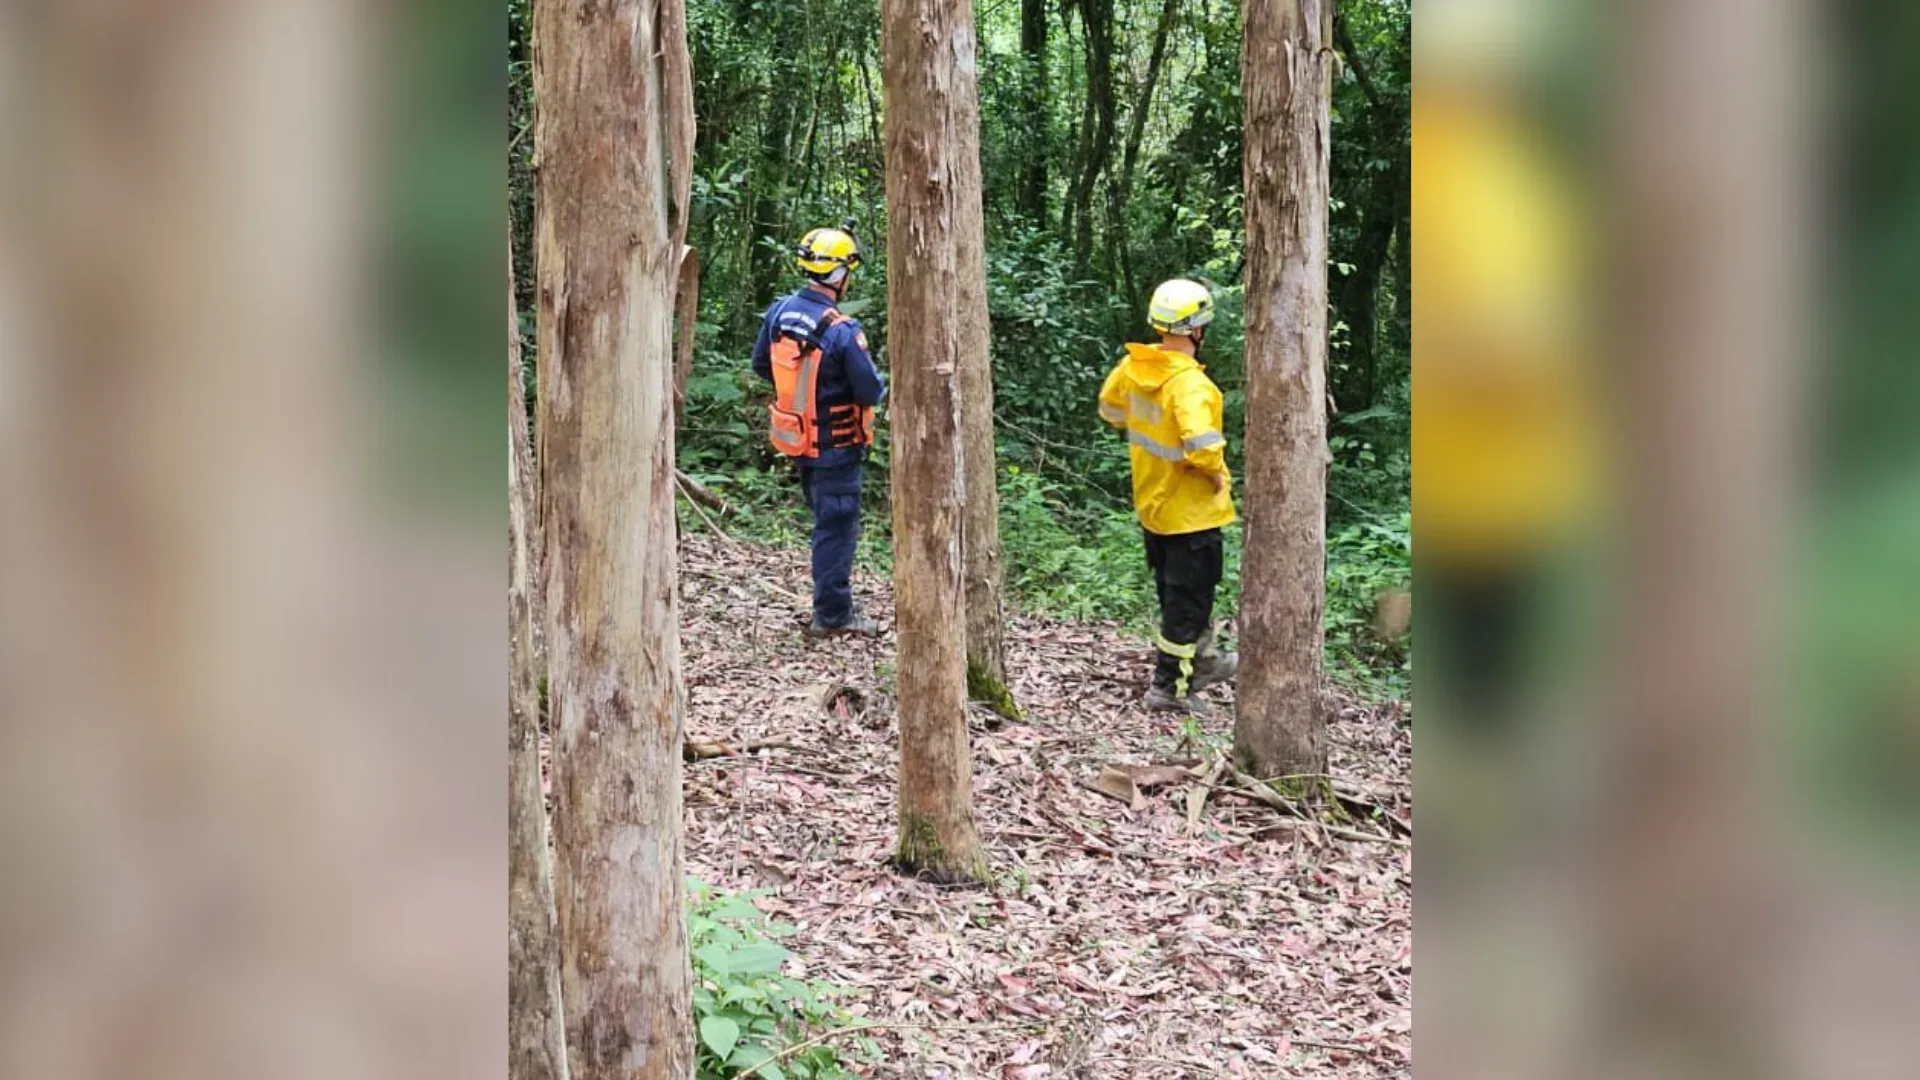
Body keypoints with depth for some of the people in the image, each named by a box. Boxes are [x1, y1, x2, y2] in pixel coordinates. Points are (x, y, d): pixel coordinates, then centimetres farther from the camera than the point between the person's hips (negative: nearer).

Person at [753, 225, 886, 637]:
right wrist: (879, 383, 2)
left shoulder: (779, 312, -6)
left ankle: (835, 602, 33)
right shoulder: (842, 332, -26)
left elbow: (761, 366, 7)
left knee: (827, 519, 22)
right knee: (837, 527, 5)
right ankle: (832, 614, 13)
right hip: (836, 446, -7)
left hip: (795, 437, 7)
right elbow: (870, 392, -21)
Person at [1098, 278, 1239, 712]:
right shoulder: (1189, 383, -29)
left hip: (1151, 502, 8)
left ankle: (1201, 660, 42)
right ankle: (1169, 687, 12)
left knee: (1175, 588, 24)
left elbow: (1111, 409, 14)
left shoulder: (1132, 365, -4)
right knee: (1188, 598, 5)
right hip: (1191, 510, -8)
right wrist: (1218, 474, -18)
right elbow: (1202, 446, -38)